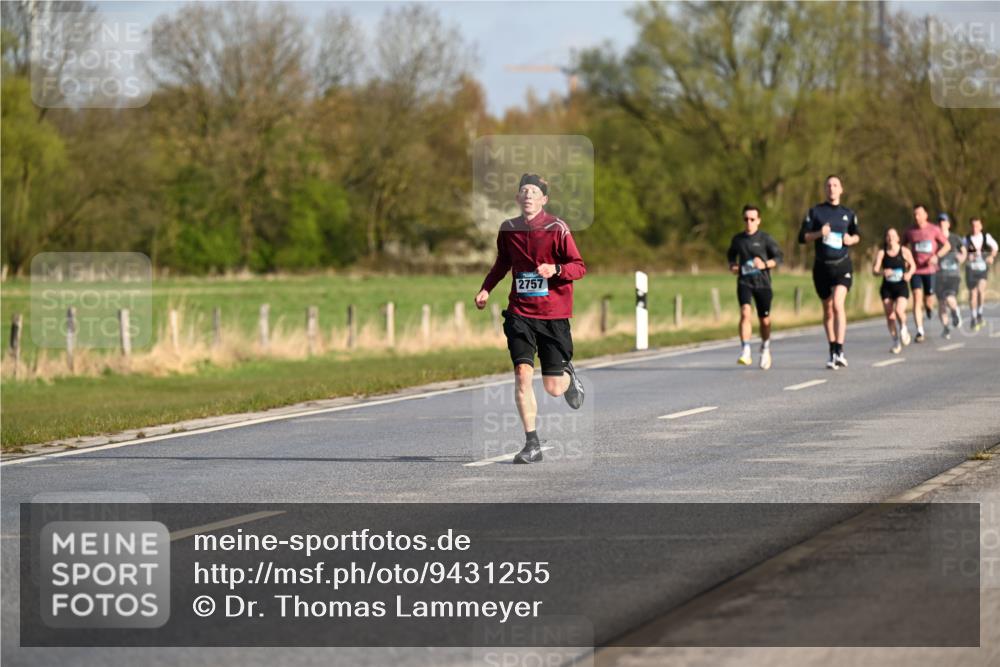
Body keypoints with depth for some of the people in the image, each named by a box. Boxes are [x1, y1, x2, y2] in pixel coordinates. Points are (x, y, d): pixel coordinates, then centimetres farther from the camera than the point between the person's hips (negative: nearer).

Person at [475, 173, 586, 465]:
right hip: (520, 312, 2)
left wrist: (555, 269, -25)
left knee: (553, 388, 1)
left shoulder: (556, 228, -7)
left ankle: (568, 375, 40)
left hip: (554, 315, -2)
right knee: (522, 374, -15)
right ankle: (532, 444, -8)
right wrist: (486, 289, 11)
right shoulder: (508, 229, 5)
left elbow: (579, 267, -6)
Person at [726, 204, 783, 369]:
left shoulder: (765, 238, -2)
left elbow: (778, 257, 1)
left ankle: (765, 349, 37)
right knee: (745, 312, -22)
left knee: (765, 320, 8)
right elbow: (731, 255, 25)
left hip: (762, 282, -1)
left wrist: (765, 264, -17)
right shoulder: (737, 239, 7)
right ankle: (745, 352, -27)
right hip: (744, 281, 1)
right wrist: (732, 266, 4)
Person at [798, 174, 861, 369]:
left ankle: (839, 351, -24)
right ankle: (832, 352, 21)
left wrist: (851, 239, 0)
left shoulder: (848, 213, 9)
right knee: (828, 309, 8)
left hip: (842, 265, -1)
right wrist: (819, 234, -17)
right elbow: (802, 237, 1)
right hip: (822, 266, 1)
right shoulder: (815, 212, 5)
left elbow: (857, 235, 22)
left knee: (838, 304, -20)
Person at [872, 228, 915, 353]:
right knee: (890, 316, 1)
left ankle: (903, 329, 9)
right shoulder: (881, 253, -1)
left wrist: (909, 273, -10)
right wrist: (882, 272, -27)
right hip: (887, 288, 2)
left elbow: (913, 265, 11)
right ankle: (896, 342, 18)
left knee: (899, 310, -24)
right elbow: (874, 270, -6)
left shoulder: (904, 251, -2)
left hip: (901, 287, -2)